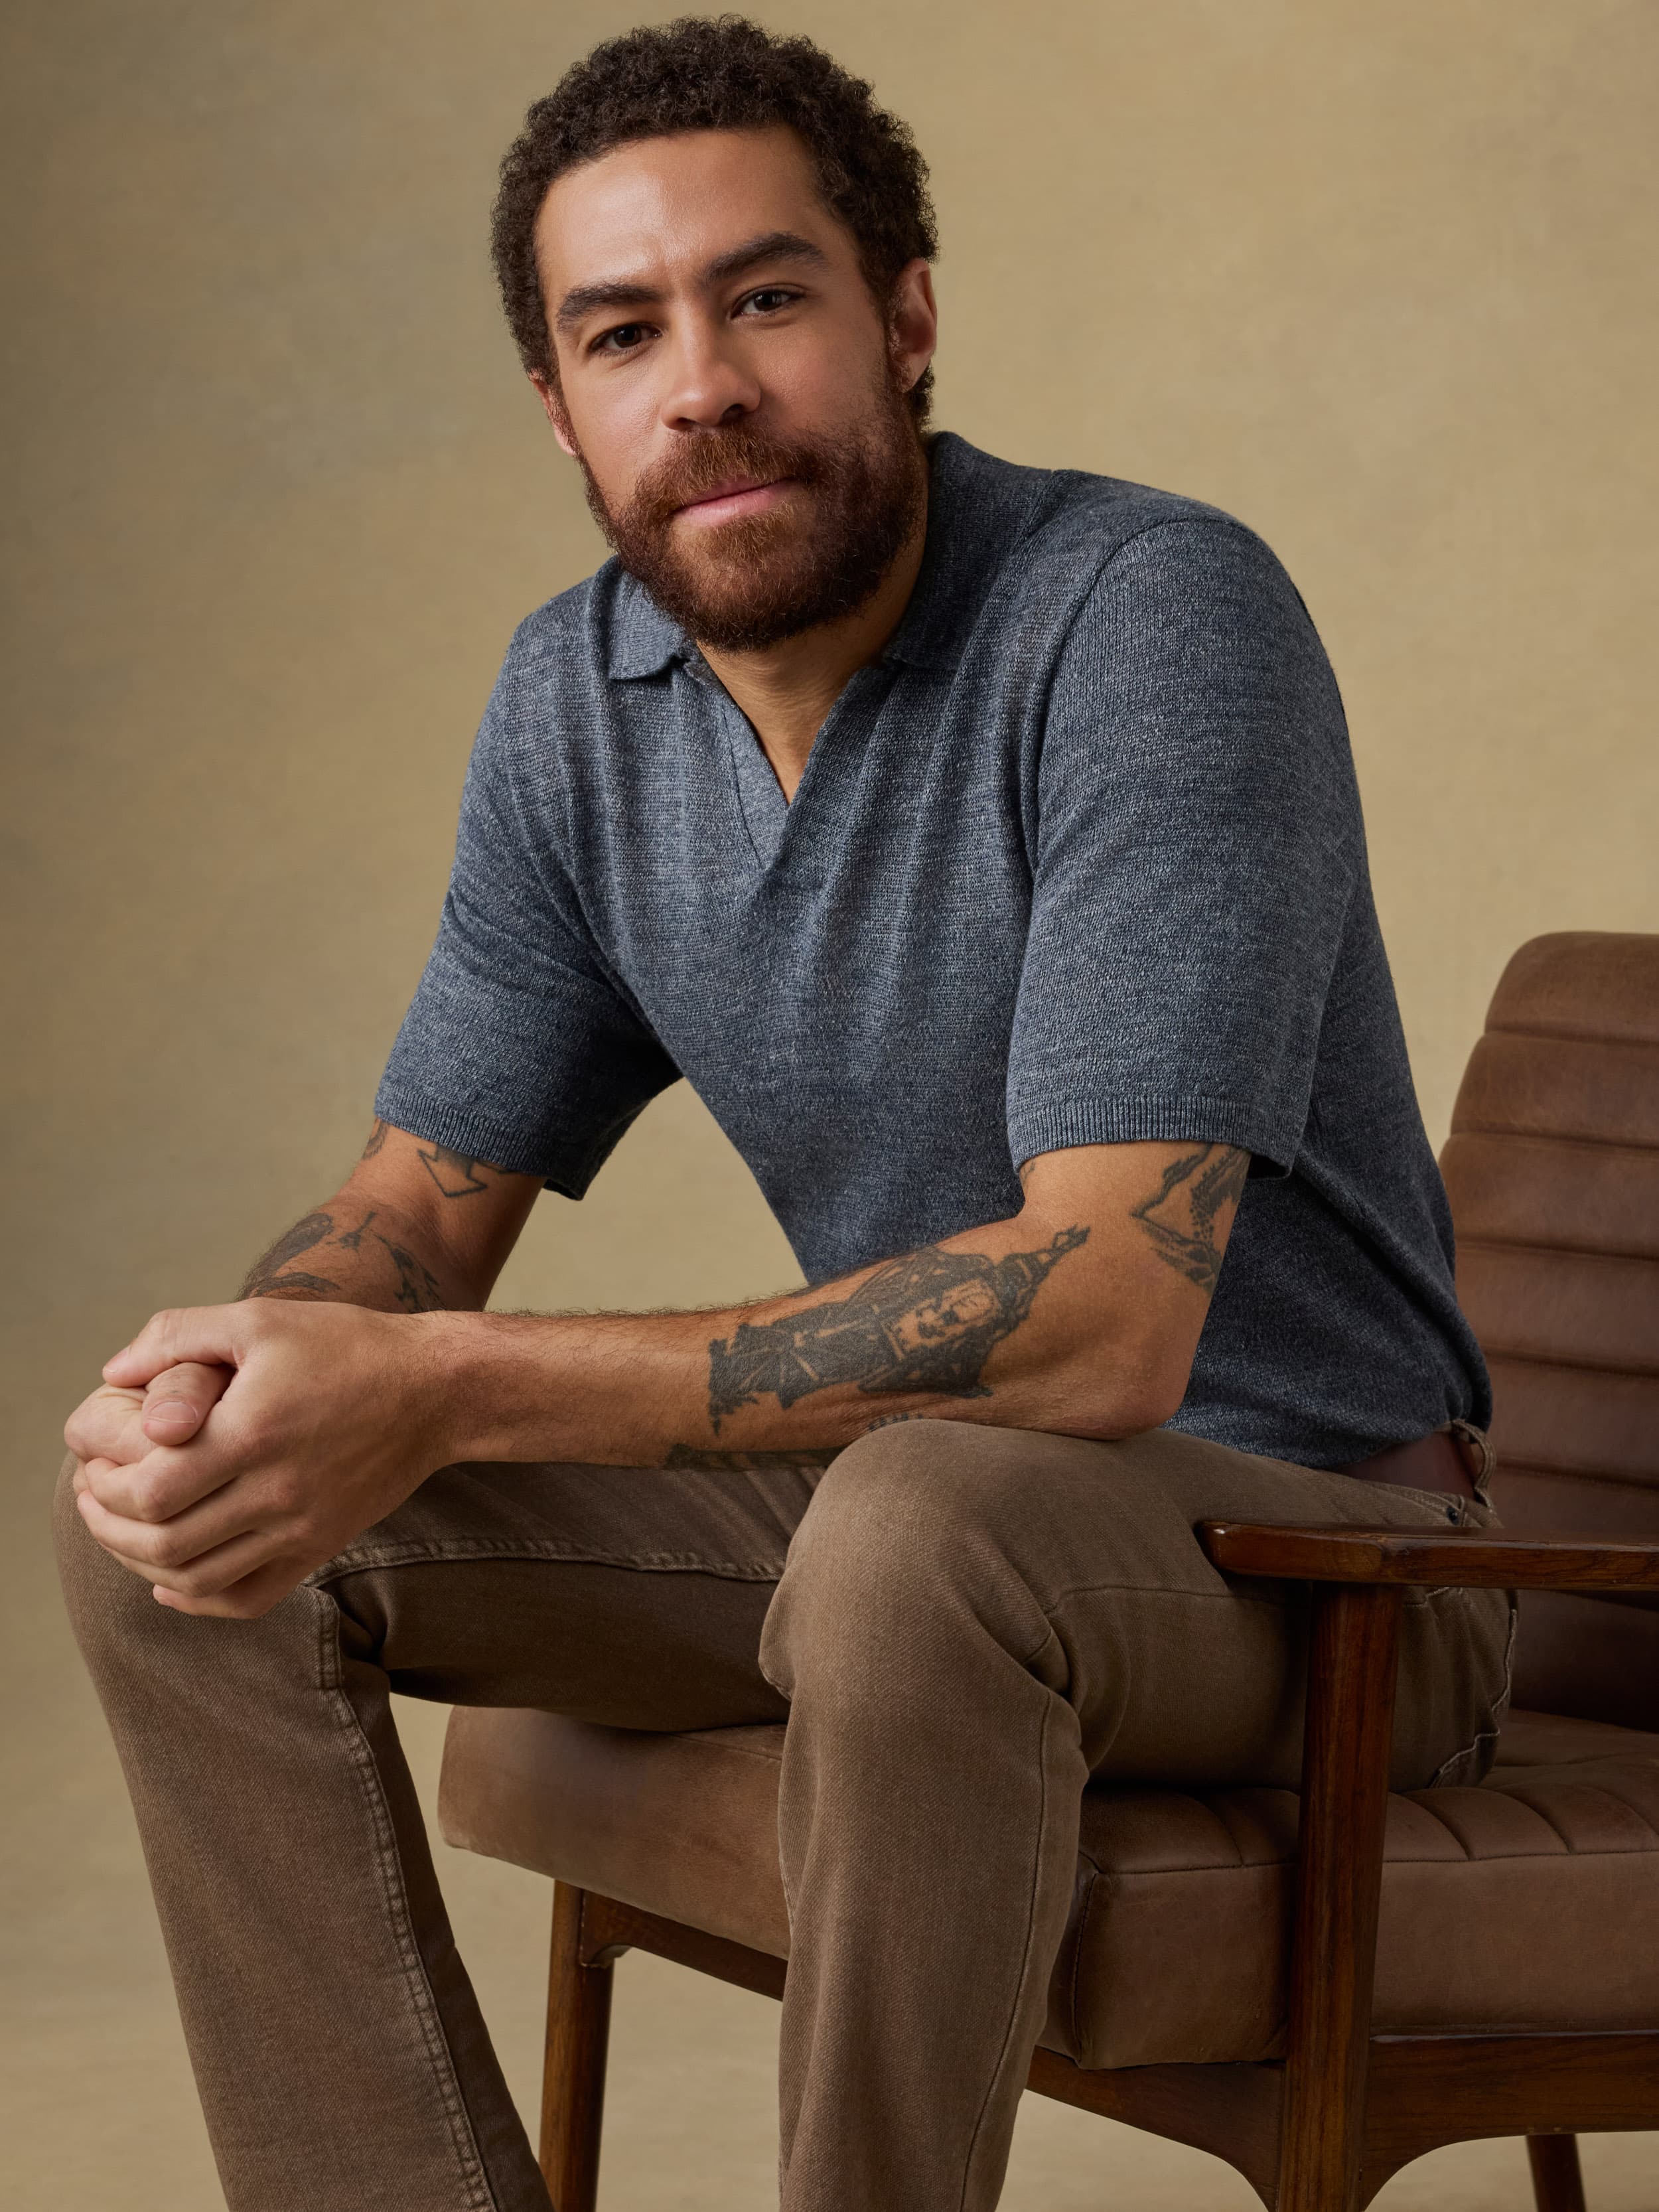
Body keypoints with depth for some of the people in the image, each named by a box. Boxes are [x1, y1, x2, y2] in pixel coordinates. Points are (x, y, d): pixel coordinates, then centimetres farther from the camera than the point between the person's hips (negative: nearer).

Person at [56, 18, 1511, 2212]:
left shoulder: (1153, 616, -22)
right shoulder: (575, 699, 1)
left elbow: (1105, 1319, -31)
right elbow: (424, 1195, 8)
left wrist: (444, 1392, -33)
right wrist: (237, 1379, -18)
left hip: (1303, 1529, -6)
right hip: (888, 1495, 7)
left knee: (918, 1521, -40)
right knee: (187, 1533, -7)